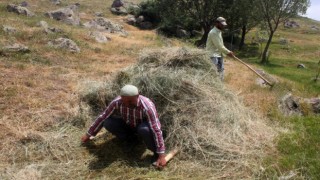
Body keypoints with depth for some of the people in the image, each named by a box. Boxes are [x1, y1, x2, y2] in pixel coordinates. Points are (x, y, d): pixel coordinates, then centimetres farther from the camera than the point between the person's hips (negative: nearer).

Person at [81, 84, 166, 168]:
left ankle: (156, 153, -12)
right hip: (128, 125, 4)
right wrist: (89, 134, -4)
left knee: (145, 129, -39)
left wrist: (161, 155, -37)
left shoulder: (147, 106, -37)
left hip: (142, 126, -4)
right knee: (107, 122, -21)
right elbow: (102, 117, -13)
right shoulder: (117, 102, -26)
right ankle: (129, 137, 5)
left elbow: (156, 130, -37)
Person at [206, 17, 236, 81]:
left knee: (221, 70, 14)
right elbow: (219, 46, -20)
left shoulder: (219, 31, 13)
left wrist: (228, 52, 8)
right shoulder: (213, 32, -18)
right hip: (213, 55, -10)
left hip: (219, 55, 10)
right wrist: (228, 52, -12)